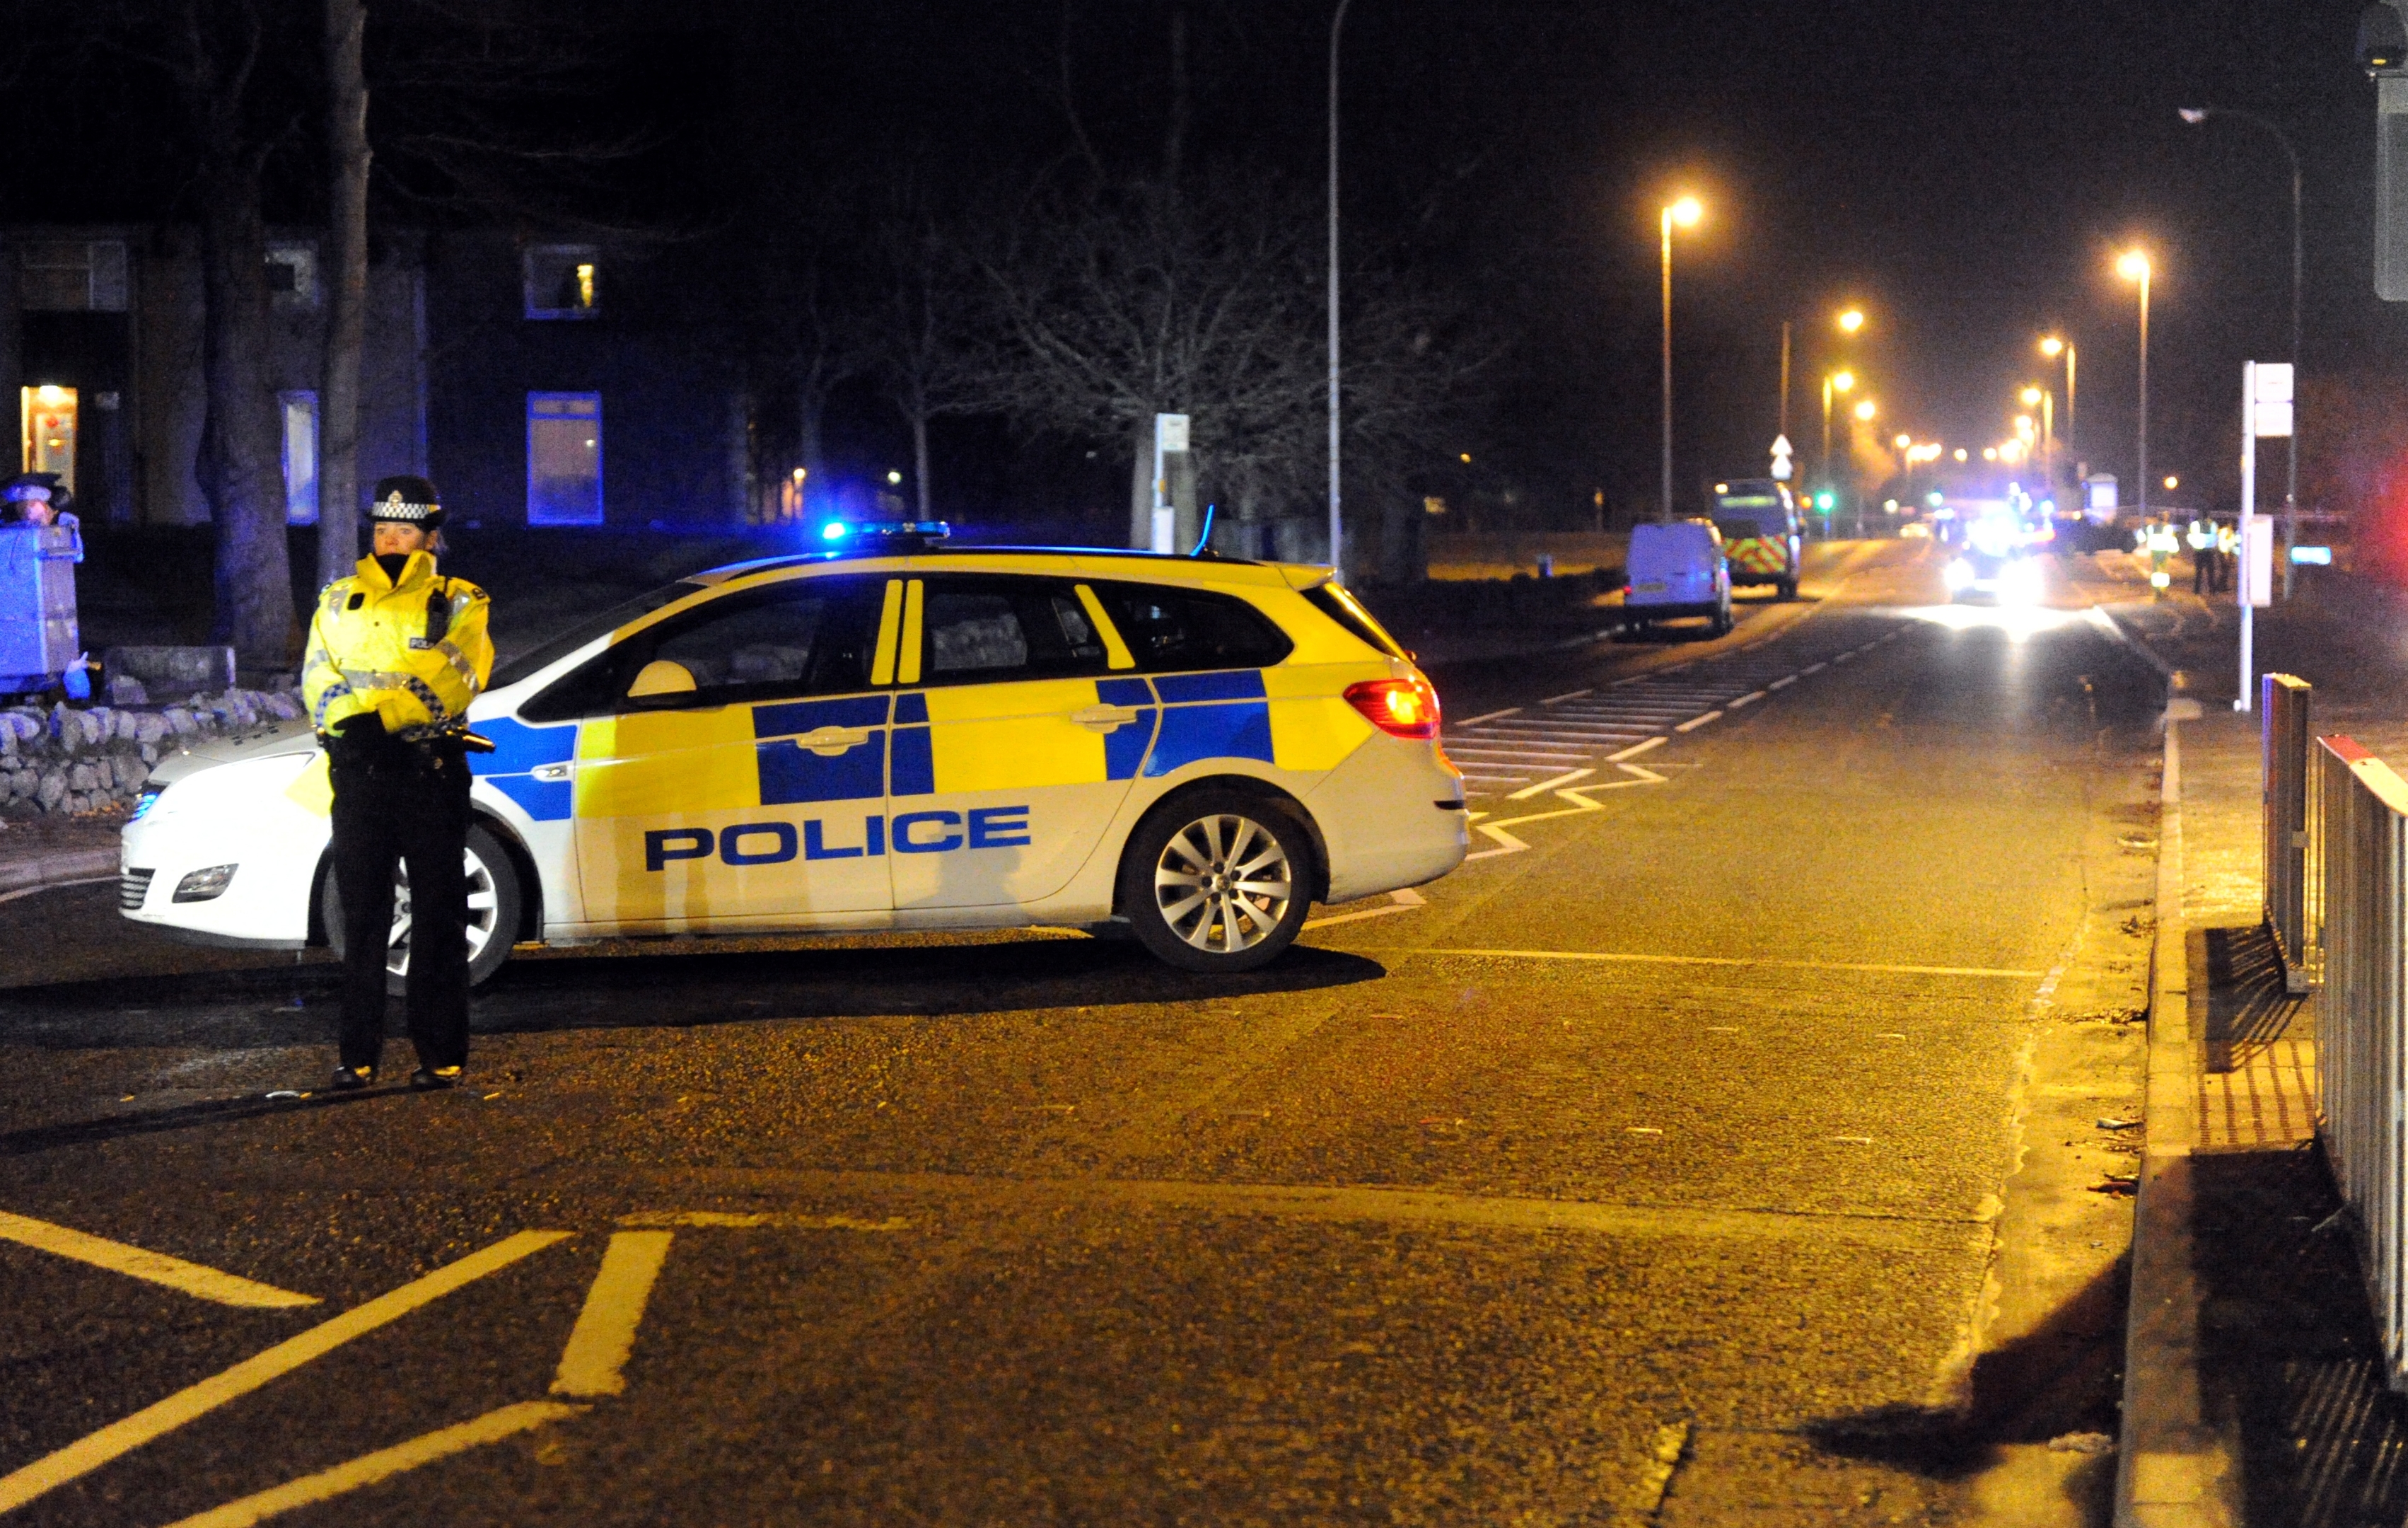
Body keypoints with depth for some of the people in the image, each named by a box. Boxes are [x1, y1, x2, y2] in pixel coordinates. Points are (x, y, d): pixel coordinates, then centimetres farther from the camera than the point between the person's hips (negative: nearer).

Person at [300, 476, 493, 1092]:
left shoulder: (458, 603, 6)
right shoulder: (339, 602, 16)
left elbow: (452, 681, -10)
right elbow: (318, 679, 5)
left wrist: (383, 718, -22)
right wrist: (349, 726, -15)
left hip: (431, 771, -3)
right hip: (358, 772, 3)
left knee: (438, 918, 0)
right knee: (361, 916, 5)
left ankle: (441, 1053, 4)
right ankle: (357, 1053, 10)